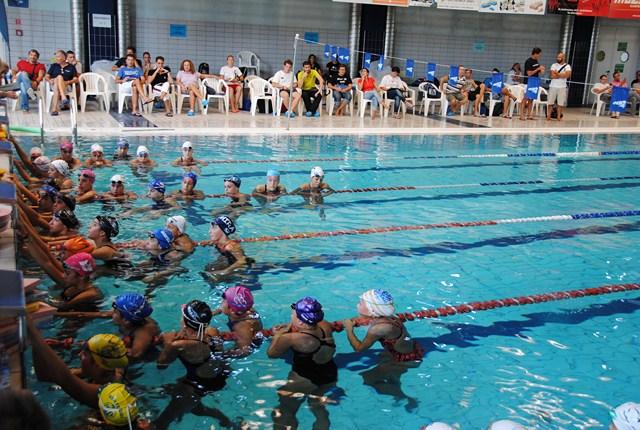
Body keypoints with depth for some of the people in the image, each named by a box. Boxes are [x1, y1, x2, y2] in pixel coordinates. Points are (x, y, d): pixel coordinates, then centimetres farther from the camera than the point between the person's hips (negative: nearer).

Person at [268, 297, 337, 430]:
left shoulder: (291, 338, -28)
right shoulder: (325, 326, -12)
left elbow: (271, 353, -12)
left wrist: (278, 335, 3)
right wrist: (289, 328, 8)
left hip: (304, 380, -6)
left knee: (282, 414, 11)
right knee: (318, 406, 30)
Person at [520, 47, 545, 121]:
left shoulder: (536, 61, 11)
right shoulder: (528, 61, -13)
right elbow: (529, 73, -18)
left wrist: (541, 70, -1)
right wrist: (538, 69, -17)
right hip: (528, 83, -8)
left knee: (531, 99, 8)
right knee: (526, 99, -7)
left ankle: (529, 115, 11)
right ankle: (522, 115, -5)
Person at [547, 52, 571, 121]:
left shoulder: (567, 66, 3)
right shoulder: (554, 65, 5)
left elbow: (567, 75, -14)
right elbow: (552, 75, -8)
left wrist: (557, 74, -11)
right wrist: (562, 75, -8)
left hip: (562, 87, -1)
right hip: (553, 86, 1)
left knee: (560, 103, 1)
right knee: (550, 102, 1)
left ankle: (558, 116, 7)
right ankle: (548, 116, 7)